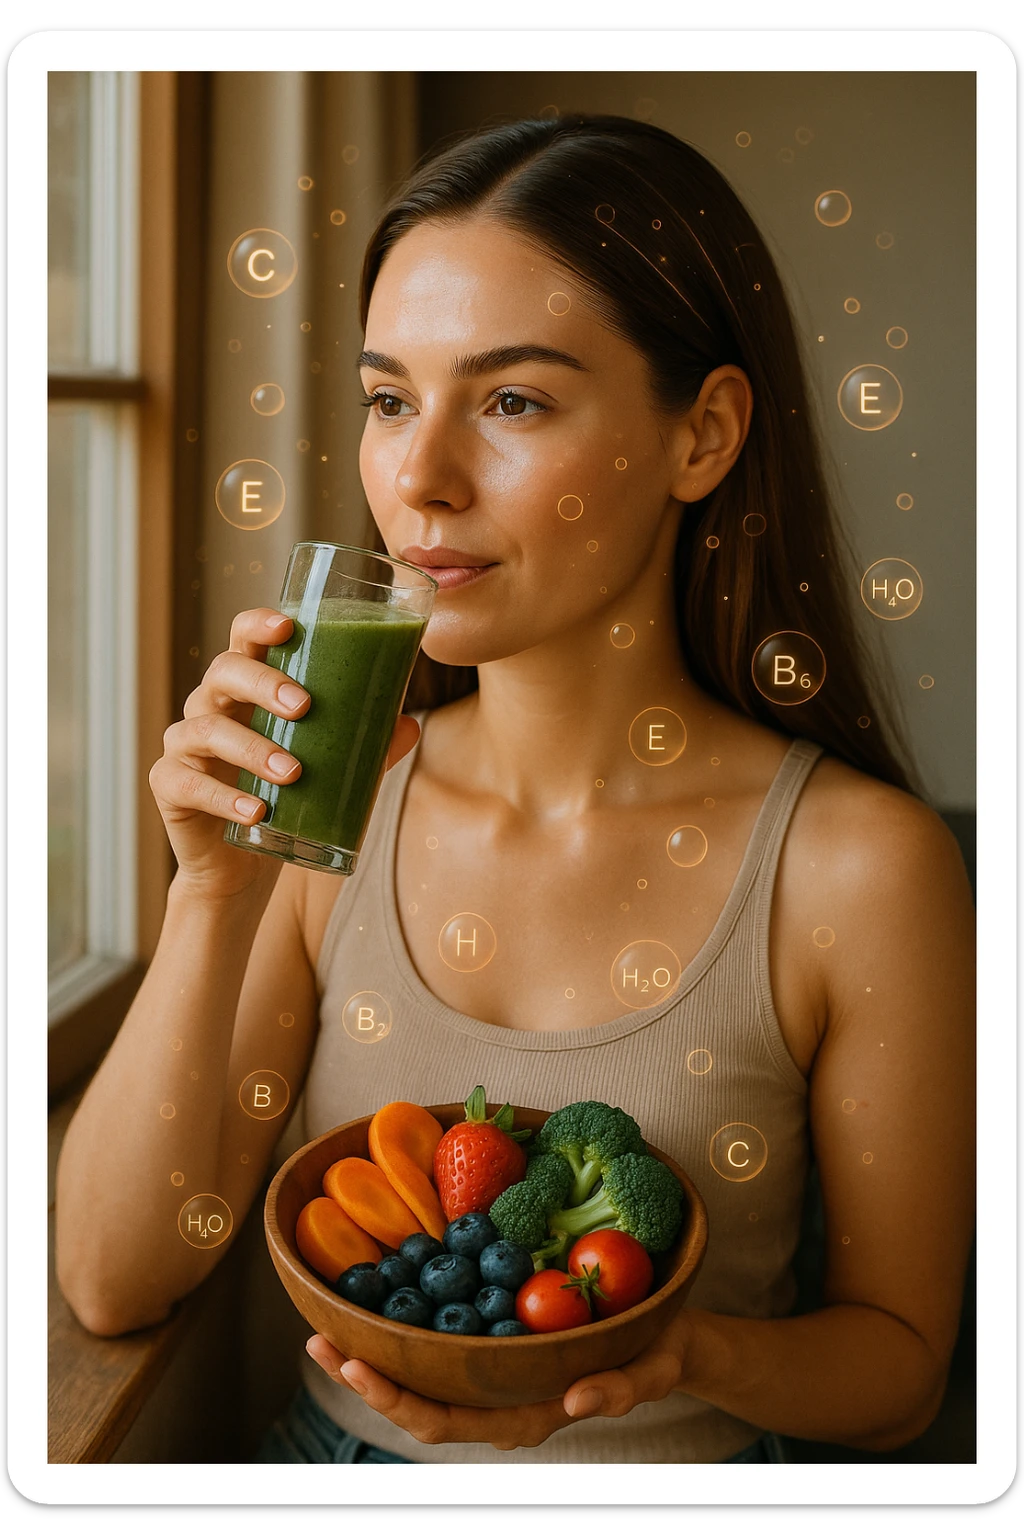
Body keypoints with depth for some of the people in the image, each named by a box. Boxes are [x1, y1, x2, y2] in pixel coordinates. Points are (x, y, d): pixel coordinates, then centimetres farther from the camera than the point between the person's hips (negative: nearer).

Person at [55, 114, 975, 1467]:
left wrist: (681, 1355, -22)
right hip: (331, 1452, 2)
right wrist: (218, 898, -17)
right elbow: (112, 1282, -6)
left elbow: (900, 1365, -3)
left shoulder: (859, 865, -13)